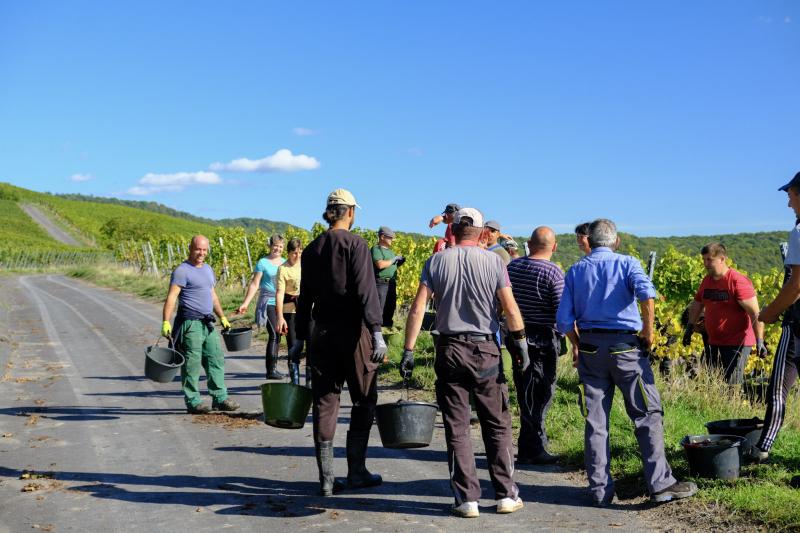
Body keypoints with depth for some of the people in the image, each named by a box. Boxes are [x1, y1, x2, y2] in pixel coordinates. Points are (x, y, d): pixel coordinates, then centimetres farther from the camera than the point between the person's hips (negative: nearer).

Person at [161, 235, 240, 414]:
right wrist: (166, 322, -24)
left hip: (208, 323, 8)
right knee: (192, 364, -3)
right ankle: (193, 402, 3)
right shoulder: (182, 270, -9)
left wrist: (222, 317, 26)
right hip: (190, 324, -8)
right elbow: (171, 297, -16)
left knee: (216, 360, 8)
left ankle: (220, 398, 13)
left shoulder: (208, 269, 17)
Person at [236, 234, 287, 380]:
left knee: (277, 336, 9)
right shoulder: (263, 263, -3)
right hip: (268, 303, -6)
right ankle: (271, 370, -10)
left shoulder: (285, 263, 12)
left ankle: (273, 368, 18)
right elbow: (254, 284, -4)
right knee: (274, 335, -13)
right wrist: (245, 303, -9)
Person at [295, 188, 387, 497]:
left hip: (321, 332, 5)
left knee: (324, 402, 7)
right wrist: (376, 332, -19)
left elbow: (305, 297, 13)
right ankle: (356, 472, 12)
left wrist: (300, 337, 17)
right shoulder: (355, 244, -8)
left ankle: (326, 480, 10)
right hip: (352, 330, -5)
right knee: (363, 401, 8)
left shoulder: (312, 249, 10)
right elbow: (365, 291, -17)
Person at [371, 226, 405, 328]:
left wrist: (400, 261, 7)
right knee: (379, 308, -10)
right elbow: (380, 264, -23)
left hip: (391, 283, 9)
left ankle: (388, 326, 25)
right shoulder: (376, 249, -9)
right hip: (381, 283, -9)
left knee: (390, 307, 15)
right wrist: (394, 259, -14)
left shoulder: (389, 250, 20)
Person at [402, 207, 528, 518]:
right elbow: (510, 308, -5)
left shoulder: (436, 262, 2)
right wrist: (520, 343, 5)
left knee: (456, 428, 6)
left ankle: (467, 499, 8)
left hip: (449, 350, 1)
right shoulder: (493, 261, -2)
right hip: (485, 350, -1)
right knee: (497, 425, 10)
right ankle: (506, 495, 14)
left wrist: (408, 351, -3)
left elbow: (417, 309, -4)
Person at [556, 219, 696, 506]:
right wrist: (648, 329, -9)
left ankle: (600, 490, 9)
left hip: (590, 347, 3)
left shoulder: (575, 271, 8)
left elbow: (564, 320, 3)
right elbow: (646, 292, -20)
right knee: (647, 415, 4)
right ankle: (660, 484, 3)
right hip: (625, 346, -3)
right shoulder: (627, 263, 1)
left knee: (595, 421, 6)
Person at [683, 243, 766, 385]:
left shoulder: (738, 282, -15)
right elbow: (697, 304, 23)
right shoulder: (706, 281, 8)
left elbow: (755, 313, -18)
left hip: (737, 343, -8)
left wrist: (759, 340, -23)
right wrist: (690, 328, 19)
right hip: (714, 343, 8)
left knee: (732, 386, -10)